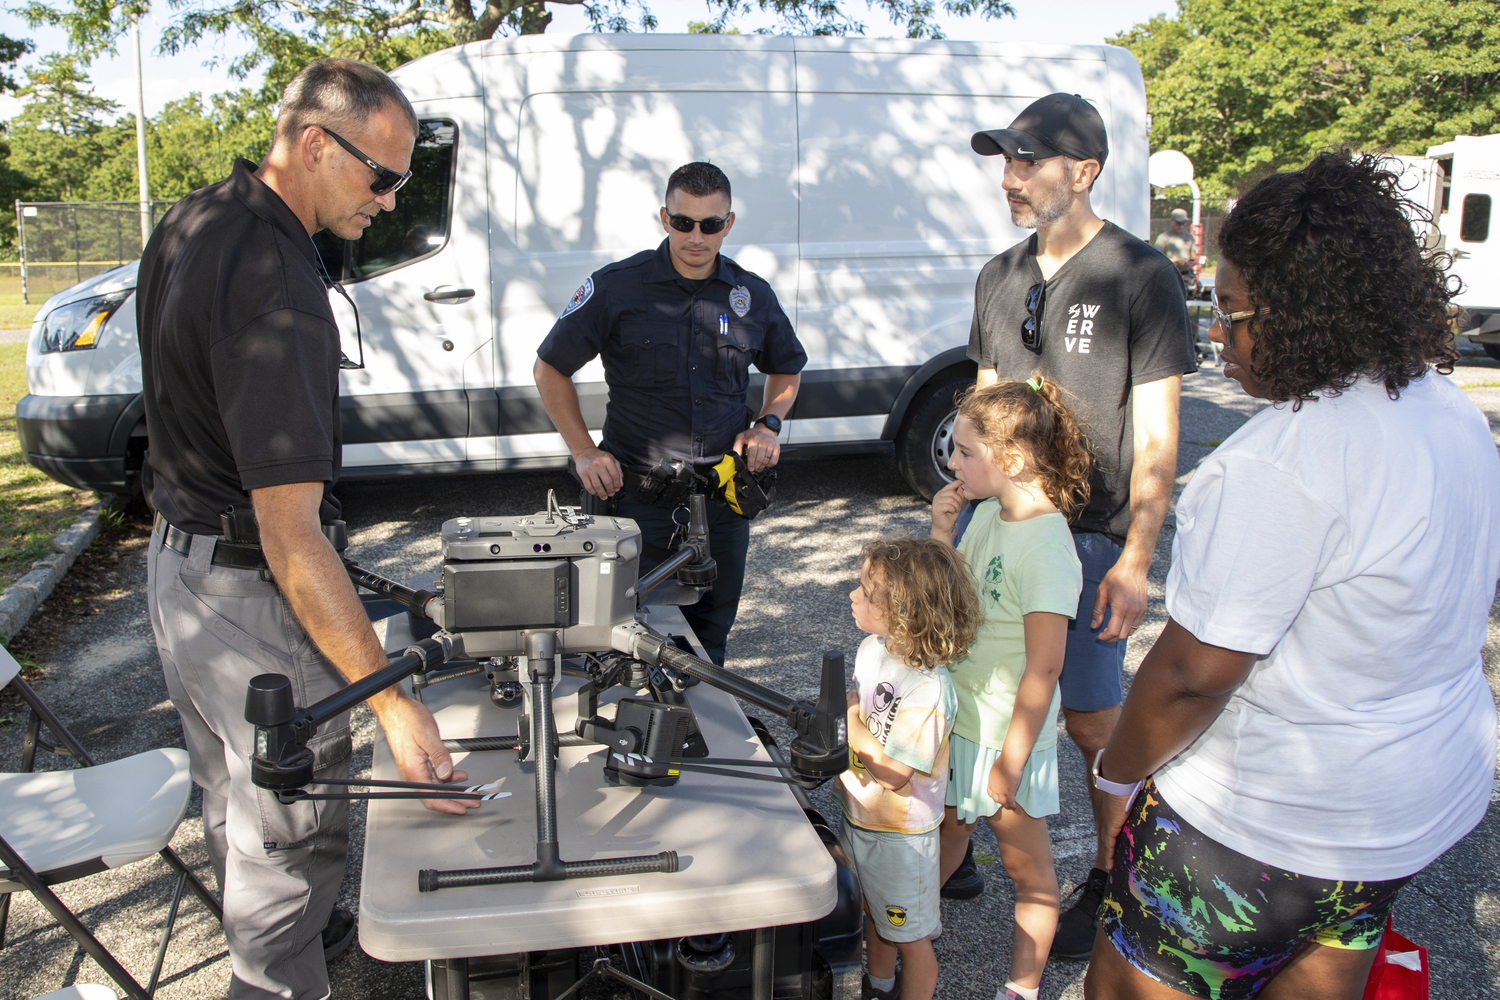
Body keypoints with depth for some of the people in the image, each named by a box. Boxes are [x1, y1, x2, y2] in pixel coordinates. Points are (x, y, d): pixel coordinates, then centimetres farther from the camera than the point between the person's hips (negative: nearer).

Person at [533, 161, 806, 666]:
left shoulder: (753, 296, 5)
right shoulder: (616, 287, -5)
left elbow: (786, 368, 22)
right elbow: (550, 369, 2)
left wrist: (768, 425, 3)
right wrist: (584, 452, -6)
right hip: (638, 491, -3)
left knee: (711, 632, 13)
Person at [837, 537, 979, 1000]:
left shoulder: (929, 688, -31)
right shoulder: (871, 648, -5)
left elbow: (894, 774, -28)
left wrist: (850, 722, -27)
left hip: (901, 835, -8)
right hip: (858, 818, 8)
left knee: (909, 936, 14)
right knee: (874, 914, 29)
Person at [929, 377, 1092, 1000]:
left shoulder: (1046, 546, -26)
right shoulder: (987, 513, -1)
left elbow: (1044, 669, -24)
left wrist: (1010, 762, -19)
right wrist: (940, 533, -7)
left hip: (1010, 734, -7)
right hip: (959, 715, 7)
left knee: (1026, 861, 13)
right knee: (948, 826, 26)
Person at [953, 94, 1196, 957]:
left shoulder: (1141, 276, -9)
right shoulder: (1000, 278, 9)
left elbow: (1157, 436, -10)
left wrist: (1135, 559, -15)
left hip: (1088, 534, -5)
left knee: (1094, 722, 3)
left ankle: (1115, 881, 25)